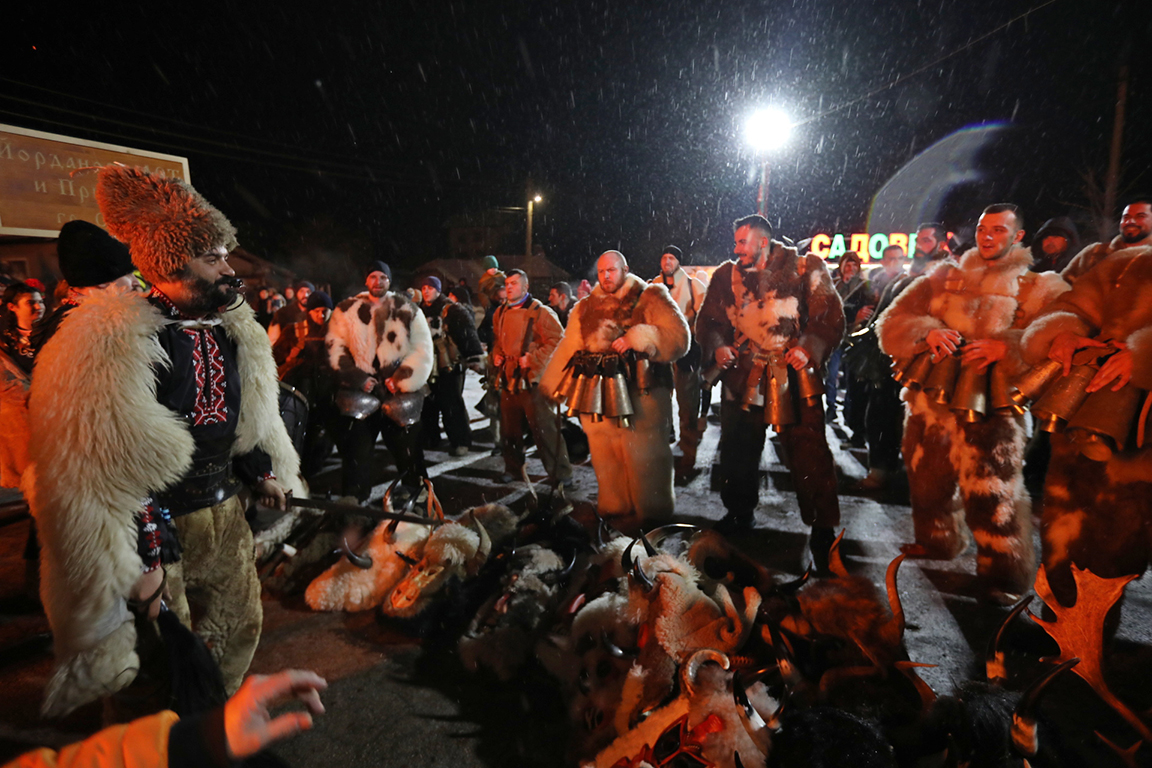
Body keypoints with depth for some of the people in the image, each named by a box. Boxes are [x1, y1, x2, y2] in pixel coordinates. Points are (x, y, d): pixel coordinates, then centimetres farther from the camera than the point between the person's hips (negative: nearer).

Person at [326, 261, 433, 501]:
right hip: (358, 394, 1)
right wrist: (359, 379, -9)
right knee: (356, 453, 7)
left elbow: (423, 351, 0)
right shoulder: (346, 310, 7)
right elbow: (336, 350, 3)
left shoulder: (408, 310, 5)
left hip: (400, 396, -1)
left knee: (408, 452, 5)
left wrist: (401, 380, -10)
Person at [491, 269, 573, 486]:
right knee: (510, 427, 15)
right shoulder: (500, 313, 13)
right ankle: (513, 467, 32)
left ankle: (560, 473, 6)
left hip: (533, 379, -6)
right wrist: (497, 355, 9)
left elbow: (557, 340, -13)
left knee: (544, 428, -5)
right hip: (508, 378, 7)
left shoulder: (540, 312, -9)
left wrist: (532, 359, -17)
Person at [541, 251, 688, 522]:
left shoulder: (650, 297, 2)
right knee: (606, 462, 13)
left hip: (640, 398, -5)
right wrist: (552, 387, 20)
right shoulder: (585, 307, 18)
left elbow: (679, 336, -9)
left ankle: (654, 522, 16)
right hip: (596, 399, 5)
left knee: (644, 462, -2)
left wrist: (638, 339, -20)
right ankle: (613, 511, 31)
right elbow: (569, 347, 22)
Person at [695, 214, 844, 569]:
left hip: (793, 376, -3)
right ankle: (739, 513, 36)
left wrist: (809, 348, -18)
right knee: (737, 450, 13)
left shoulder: (806, 269, -1)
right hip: (742, 376, 4)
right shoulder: (727, 275, 9)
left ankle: (822, 531, 12)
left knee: (809, 454, -6)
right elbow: (708, 320, 13)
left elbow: (831, 318, -3)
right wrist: (717, 346, -6)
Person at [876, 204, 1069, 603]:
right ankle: (937, 541, 42)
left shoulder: (1039, 288, 6)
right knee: (926, 483, 17)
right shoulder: (942, 277, 13)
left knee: (991, 495, -10)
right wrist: (928, 332, -15)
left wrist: (1008, 347, -24)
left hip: (989, 409, -4)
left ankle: (1003, 575, 10)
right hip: (929, 402, 4)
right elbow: (892, 320, 4)